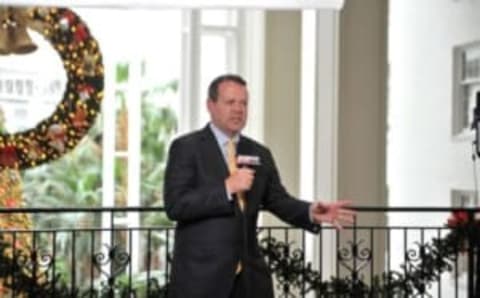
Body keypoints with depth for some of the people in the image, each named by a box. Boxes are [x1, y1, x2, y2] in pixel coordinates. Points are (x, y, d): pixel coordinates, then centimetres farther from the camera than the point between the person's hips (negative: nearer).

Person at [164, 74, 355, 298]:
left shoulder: (259, 154, 13)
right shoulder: (186, 147, -3)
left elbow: (279, 200, 10)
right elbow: (174, 205, -13)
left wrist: (311, 212, -10)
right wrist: (226, 188, -20)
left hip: (249, 276, 5)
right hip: (200, 274, -5)